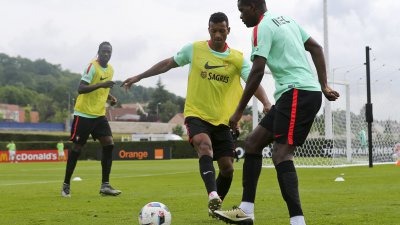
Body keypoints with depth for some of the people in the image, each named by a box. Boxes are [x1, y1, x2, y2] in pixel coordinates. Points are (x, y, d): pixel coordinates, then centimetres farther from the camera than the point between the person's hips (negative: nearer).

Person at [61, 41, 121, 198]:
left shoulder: (110, 69, 10)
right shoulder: (92, 66, -14)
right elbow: (81, 89, -23)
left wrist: (111, 98, 6)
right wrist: (101, 85, -33)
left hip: (99, 114, 7)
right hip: (84, 114, -7)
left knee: (109, 144, -6)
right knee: (77, 148, -1)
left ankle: (105, 185, -4)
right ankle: (66, 185, 12)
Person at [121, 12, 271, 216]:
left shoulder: (237, 58, -2)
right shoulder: (194, 49, -2)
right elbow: (168, 64, 9)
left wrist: (266, 103, -33)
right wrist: (139, 77, 10)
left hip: (222, 119, 2)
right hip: (196, 114, -2)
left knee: (227, 167, 0)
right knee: (204, 145, -32)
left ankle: (216, 206, 23)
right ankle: (213, 194, -45)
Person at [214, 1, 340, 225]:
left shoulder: (263, 27, -8)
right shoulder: (286, 20, 20)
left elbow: (257, 72, -15)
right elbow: (316, 47, 20)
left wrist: (239, 112, -10)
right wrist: (324, 85, 16)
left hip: (297, 92, -10)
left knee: (281, 154, -17)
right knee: (252, 143, 11)